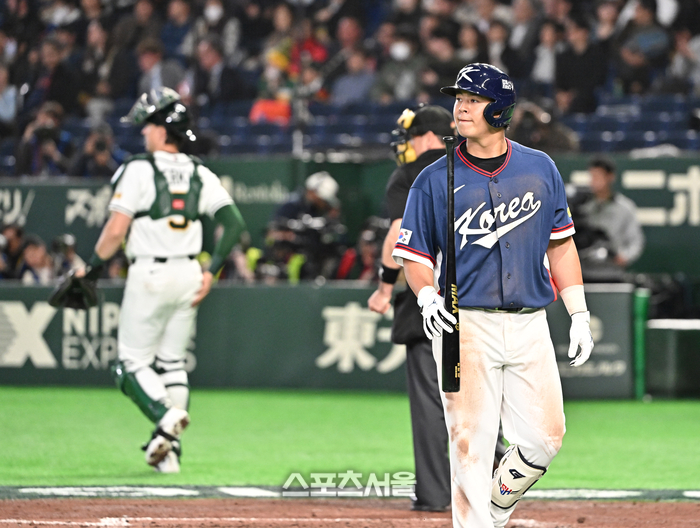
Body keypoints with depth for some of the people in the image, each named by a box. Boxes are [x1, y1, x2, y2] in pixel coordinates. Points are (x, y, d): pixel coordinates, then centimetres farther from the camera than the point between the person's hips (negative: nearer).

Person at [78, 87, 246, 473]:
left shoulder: (139, 169, -8)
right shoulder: (200, 174, 8)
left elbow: (116, 230, -13)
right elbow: (234, 223, 2)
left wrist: (92, 269, 0)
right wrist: (211, 272, 5)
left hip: (149, 274, -5)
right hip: (188, 274, 5)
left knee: (132, 362, 3)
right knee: (172, 363, 13)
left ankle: (166, 417, -22)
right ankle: (170, 451, 6)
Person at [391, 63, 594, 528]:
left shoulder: (541, 169, 7)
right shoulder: (434, 181, 0)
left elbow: (560, 244, 13)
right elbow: (413, 254, 4)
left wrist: (580, 314, 8)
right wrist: (427, 297, -17)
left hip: (530, 326, 2)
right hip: (464, 325, -2)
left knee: (545, 437, -2)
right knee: (471, 443, -7)